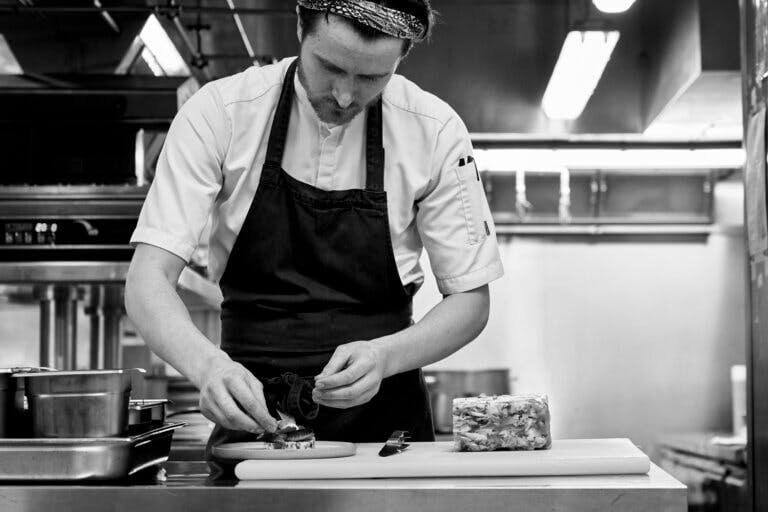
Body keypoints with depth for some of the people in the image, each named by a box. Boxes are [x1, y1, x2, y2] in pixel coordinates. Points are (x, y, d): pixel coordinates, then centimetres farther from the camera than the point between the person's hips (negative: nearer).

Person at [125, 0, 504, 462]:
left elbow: (470, 300, -2)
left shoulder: (435, 132, -8)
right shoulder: (220, 112, -10)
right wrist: (207, 364, -33)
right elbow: (148, 280, -13)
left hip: (384, 418, -4)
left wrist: (383, 358, -21)